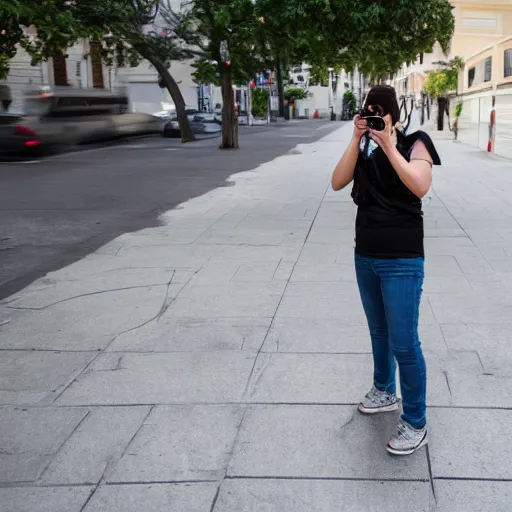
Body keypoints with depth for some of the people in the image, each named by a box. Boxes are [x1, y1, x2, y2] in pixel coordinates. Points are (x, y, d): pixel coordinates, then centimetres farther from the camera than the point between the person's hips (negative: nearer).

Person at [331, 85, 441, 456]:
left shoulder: (414, 143, -7)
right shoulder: (364, 148, 5)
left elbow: (420, 187, -24)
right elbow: (338, 182, -8)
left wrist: (389, 146, -26)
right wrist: (357, 140, -14)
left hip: (402, 260, -5)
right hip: (365, 256, 6)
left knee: (404, 343, -3)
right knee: (379, 332, 20)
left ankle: (416, 423, 10)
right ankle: (385, 392, 40)